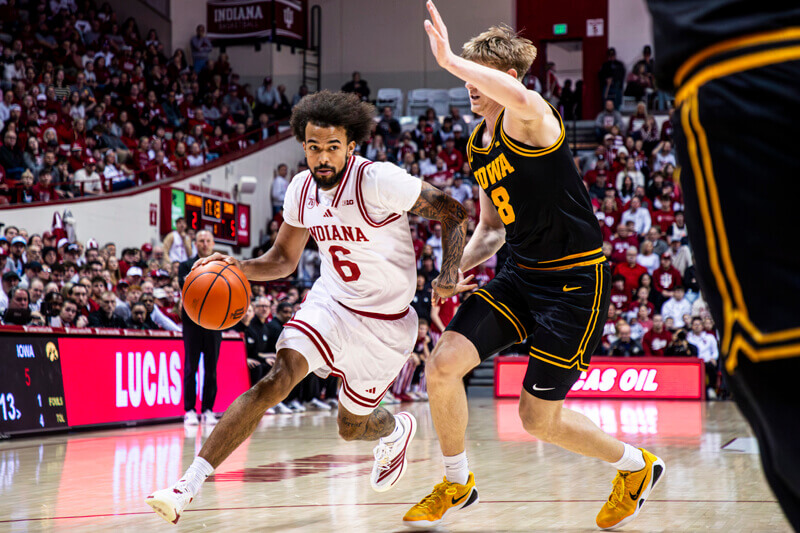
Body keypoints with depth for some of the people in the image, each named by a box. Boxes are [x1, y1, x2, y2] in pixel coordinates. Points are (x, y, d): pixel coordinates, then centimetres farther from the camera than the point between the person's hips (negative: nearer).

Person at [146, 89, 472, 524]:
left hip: (384, 321, -3)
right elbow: (283, 259, 8)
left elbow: (452, 212, -15)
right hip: (330, 302, 3)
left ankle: (397, 430, 51)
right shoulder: (302, 190, -6)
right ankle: (189, 484, -26)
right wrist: (238, 266, -12)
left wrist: (449, 276, -27)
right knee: (276, 380, -22)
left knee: (351, 426, 12)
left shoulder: (378, 181, -24)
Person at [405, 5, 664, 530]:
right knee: (444, 365, -9)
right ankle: (456, 485, 13)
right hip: (521, 275, 8)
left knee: (538, 417, -1)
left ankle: (637, 466, 27)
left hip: (576, 280, -8)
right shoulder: (479, 145, 10)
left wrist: (450, 60, -39)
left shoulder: (528, 122, -16)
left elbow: (521, 98, -45)